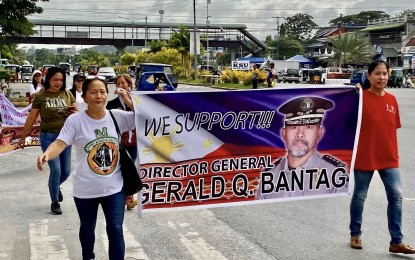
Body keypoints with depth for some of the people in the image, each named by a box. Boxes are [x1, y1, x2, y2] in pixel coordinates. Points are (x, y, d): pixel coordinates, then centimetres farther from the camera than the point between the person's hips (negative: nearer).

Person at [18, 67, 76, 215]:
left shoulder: (67, 94, 1)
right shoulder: (40, 96, -6)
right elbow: (31, 118, -1)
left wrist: (74, 112, -13)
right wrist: (23, 137, 3)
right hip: (48, 137, -3)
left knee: (66, 171, 8)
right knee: (56, 170, -8)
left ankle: (56, 187, 42)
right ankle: (55, 202, 11)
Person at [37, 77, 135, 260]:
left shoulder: (117, 116, -4)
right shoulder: (75, 120, -12)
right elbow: (60, 143, -21)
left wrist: (128, 101, -16)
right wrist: (46, 155, -42)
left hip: (114, 187, 1)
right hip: (85, 189, 0)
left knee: (115, 230, 0)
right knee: (87, 228, 21)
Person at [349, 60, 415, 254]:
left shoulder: (392, 100, 6)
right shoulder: (361, 97, -10)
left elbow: (393, 129, 12)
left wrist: (394, 153, 13)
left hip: (389, 158, 4)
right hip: (364, 157, -4)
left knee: (396, 195, -3)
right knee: (359, 196, 10)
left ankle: (396, 241, 4)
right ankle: (355, 234, 28)